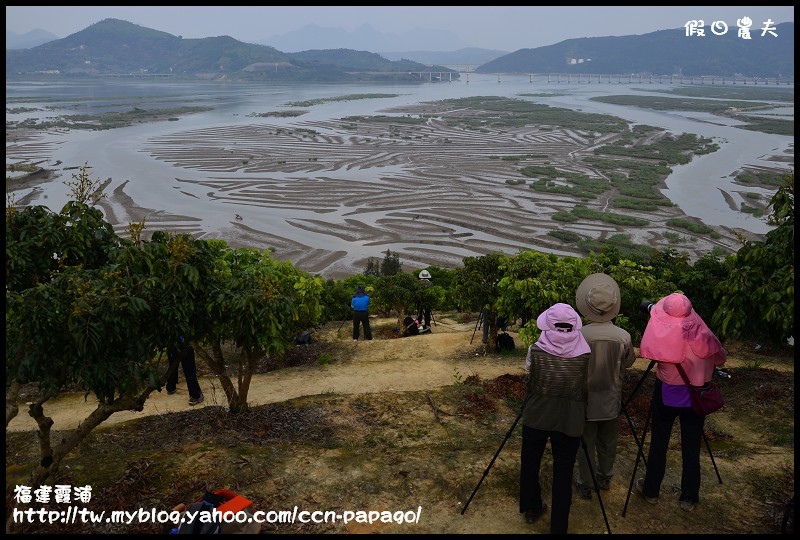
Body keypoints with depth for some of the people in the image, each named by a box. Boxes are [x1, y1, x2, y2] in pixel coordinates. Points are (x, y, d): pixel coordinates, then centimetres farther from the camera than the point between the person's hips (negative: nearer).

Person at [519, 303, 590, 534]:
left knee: (530, 465, 21)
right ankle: (558, 527, 15)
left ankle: (531, 509, 38)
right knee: (563, 474, 9)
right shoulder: (584, 354, -11)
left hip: (536, 417, 0)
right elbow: (587, 388, 1)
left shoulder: (536, 351, -13)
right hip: (570, 420, 0)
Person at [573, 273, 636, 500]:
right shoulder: (623, 336, -15)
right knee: (608, 443, 22)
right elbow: (628, 363, 2)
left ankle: (586, 484, 25)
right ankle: (605, 477, 39)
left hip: (585, 400, -2)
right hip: (611, 402, 2)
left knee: (585, 444, 13)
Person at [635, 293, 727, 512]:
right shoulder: (703, 336, -15)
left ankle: (651, 491, 28)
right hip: (695, 399, 1)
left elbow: (648, 351, -4)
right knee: (691, 449, 12)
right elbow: (720, 358, 0)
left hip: (666, 398, -1)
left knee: (658, 445, 14)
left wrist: (654, 311, 1)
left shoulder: (662, 335, -21)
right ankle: (689, 498, 24)